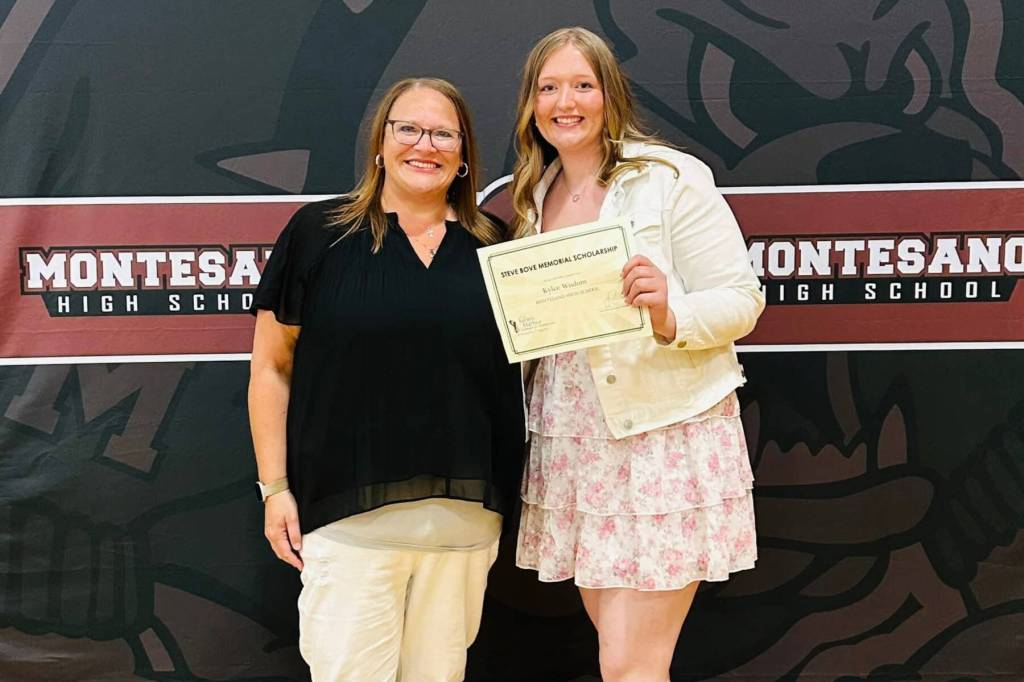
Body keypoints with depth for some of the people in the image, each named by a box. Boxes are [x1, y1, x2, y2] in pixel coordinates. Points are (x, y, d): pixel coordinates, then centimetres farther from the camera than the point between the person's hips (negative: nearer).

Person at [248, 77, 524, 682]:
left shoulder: (492, 248, 9)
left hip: (466, 512, 3)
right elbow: (272, 367, 2)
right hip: (349, 514, -3)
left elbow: (514, 367, 15)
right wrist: (275, 487, -2)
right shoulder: (319, 233, 0)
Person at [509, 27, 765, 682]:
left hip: (665, 436, -5)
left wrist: (670, 318, -27)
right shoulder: (533, 196, 11)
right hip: (573, 444, 6)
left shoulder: (672, 177, -7)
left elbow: (742, 301, -9)